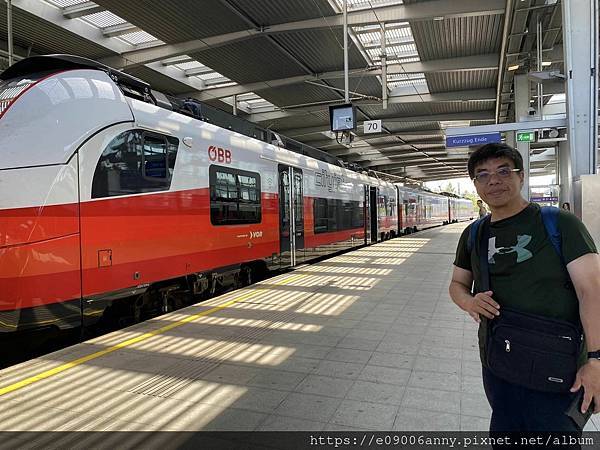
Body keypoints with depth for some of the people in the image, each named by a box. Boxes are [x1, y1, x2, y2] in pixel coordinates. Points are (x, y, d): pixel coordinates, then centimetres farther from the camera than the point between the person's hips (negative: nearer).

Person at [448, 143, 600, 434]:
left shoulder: (560, 224, -9)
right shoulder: (473, 235, 6)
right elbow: (458, 284, 13)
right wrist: (469, 302, -10)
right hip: (496, 366, 5)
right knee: (504, 430, 20)